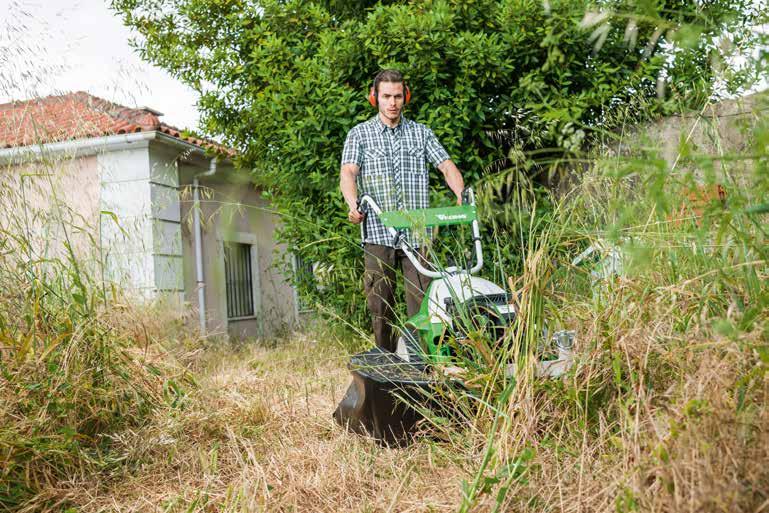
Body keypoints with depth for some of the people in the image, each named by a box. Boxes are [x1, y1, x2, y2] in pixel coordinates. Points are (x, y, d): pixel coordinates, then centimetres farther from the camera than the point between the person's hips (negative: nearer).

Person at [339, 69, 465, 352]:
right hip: (378, 232, -1)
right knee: (380, 304, 2)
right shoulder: (360, 134, 10)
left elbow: (446, 166, 9)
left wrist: (461, 194, -12)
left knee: (421, 300, -2)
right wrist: (353, 204, -25)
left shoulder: (421, 133, 16)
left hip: (417, 232, 1)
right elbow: (348, 172, -4)